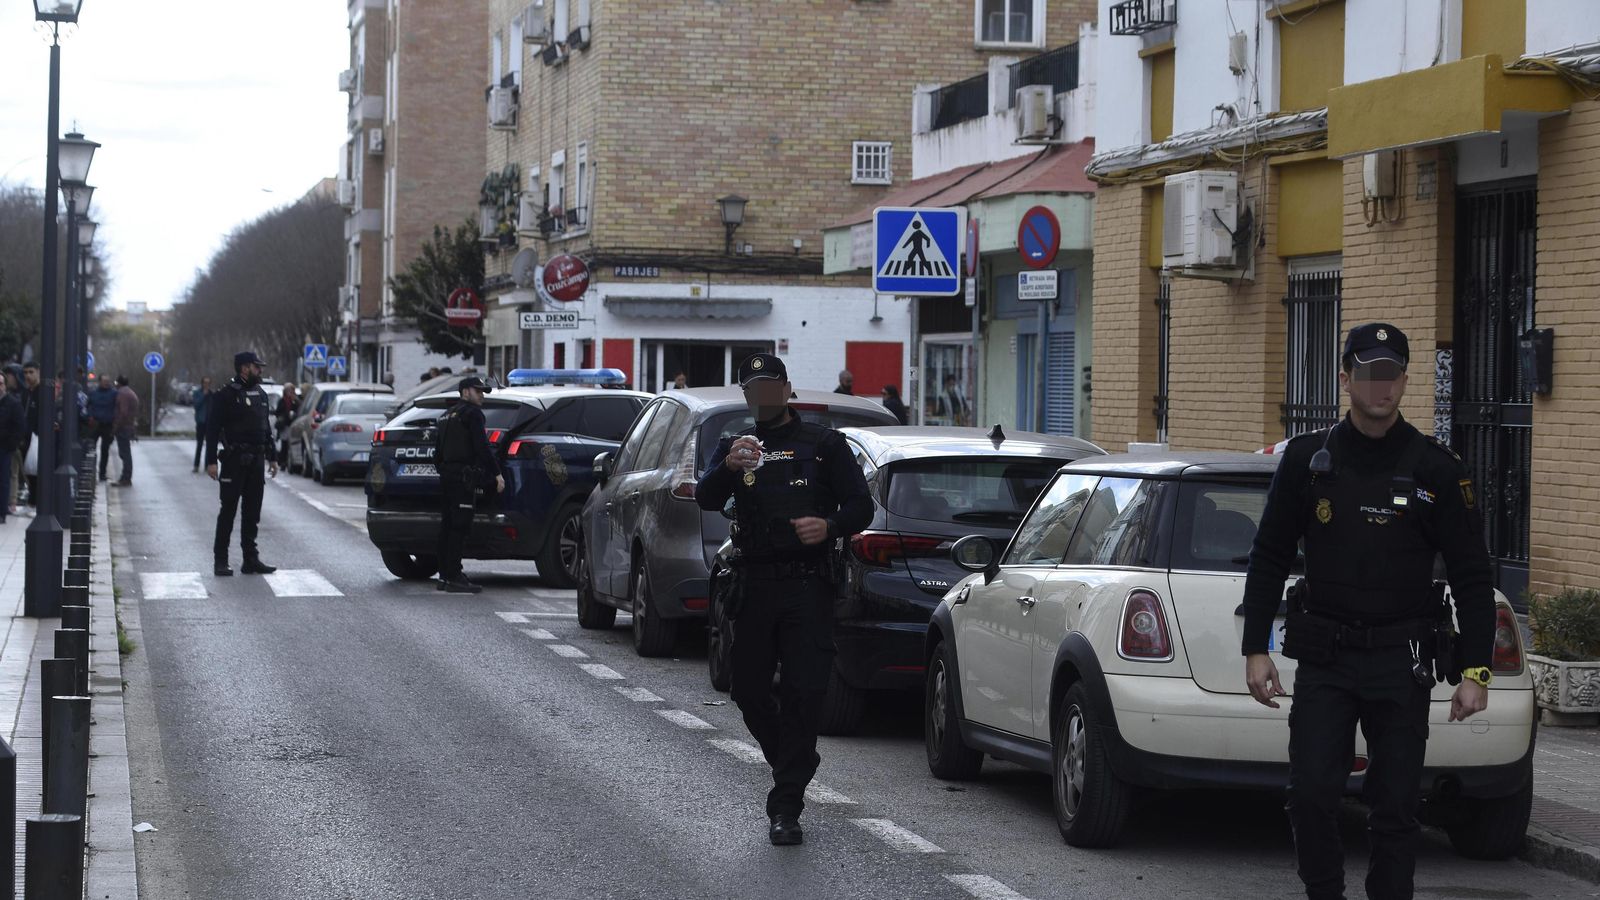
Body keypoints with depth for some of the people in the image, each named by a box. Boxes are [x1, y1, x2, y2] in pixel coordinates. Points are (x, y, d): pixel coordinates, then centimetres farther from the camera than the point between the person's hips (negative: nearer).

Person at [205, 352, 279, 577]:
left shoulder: (260, 394, 13)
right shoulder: (226, 395, -8)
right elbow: (212, 429, -10)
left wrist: (271, 457, 16)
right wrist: (211, 461, -16)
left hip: (256, 460, 6)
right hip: (235, 459, -6)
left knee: (252, 512, 9)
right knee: (228, 511, -3)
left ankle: (251, 559, 13)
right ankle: (220, 561, 2)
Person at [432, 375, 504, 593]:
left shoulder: (447, 415, 21)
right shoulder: (472, 413, -8)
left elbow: (438, 450, 22)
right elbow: (482, 447, -16)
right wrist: (497, 473, -15)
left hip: (446, 475, 9)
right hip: (464, 476, -9)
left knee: (447, 525, 11)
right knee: (459, 526, -10)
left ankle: (445, 575, 14)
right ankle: (454, 578, -12)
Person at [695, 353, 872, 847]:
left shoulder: (823, 444, 10)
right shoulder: (735, 447, 15)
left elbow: (860, 506, 6)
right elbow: (705, 499, -4)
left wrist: (829, 526, -16)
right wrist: (728, 468, -26)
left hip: (807, 587, -3)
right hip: (753, 584, 3)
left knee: (805, 691, -10)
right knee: (750, 690, 6)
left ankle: (785, 807, -8)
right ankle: (795, 766, 32)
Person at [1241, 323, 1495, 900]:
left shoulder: (1436, 470, 0)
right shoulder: (1307, 459, 5)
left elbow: (1472, 577, 1)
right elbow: (1269, 559, 10)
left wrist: (1475, 671, -5)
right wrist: (1256, 648, 4)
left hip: (1401, 662, -1)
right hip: (1323, 657, 1)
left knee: (1395, 805, 1)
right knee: (1311, 794, -5)